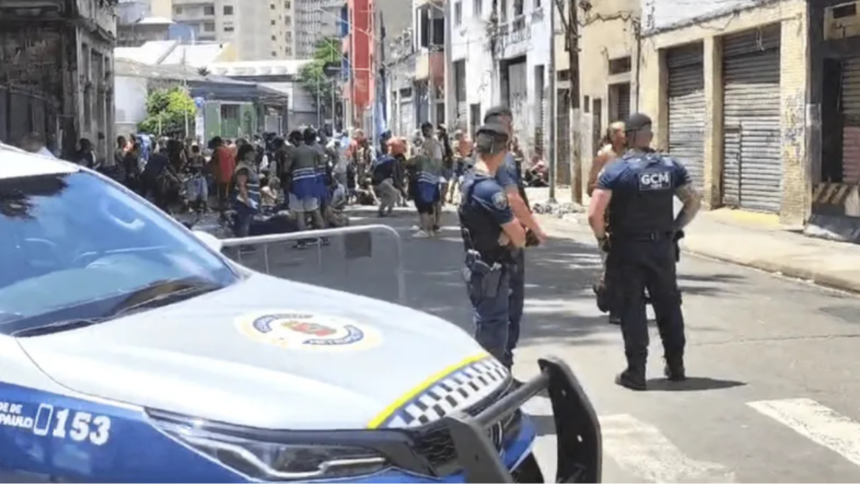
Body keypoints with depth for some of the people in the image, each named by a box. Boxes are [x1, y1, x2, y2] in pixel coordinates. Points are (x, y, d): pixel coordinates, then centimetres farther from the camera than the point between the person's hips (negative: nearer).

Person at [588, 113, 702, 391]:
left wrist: (602, 238, -3)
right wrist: (675, 228, 12)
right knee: (668, 306, 16)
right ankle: (676, 367, 26)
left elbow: (594, 214, -19)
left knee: (632, 310, 3)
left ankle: (636, 373, 5)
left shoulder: (616, 171, -10)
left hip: (627, 249, -4)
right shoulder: (671, 167, 3)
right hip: (662, 247, 4)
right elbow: (694, 201, 5)